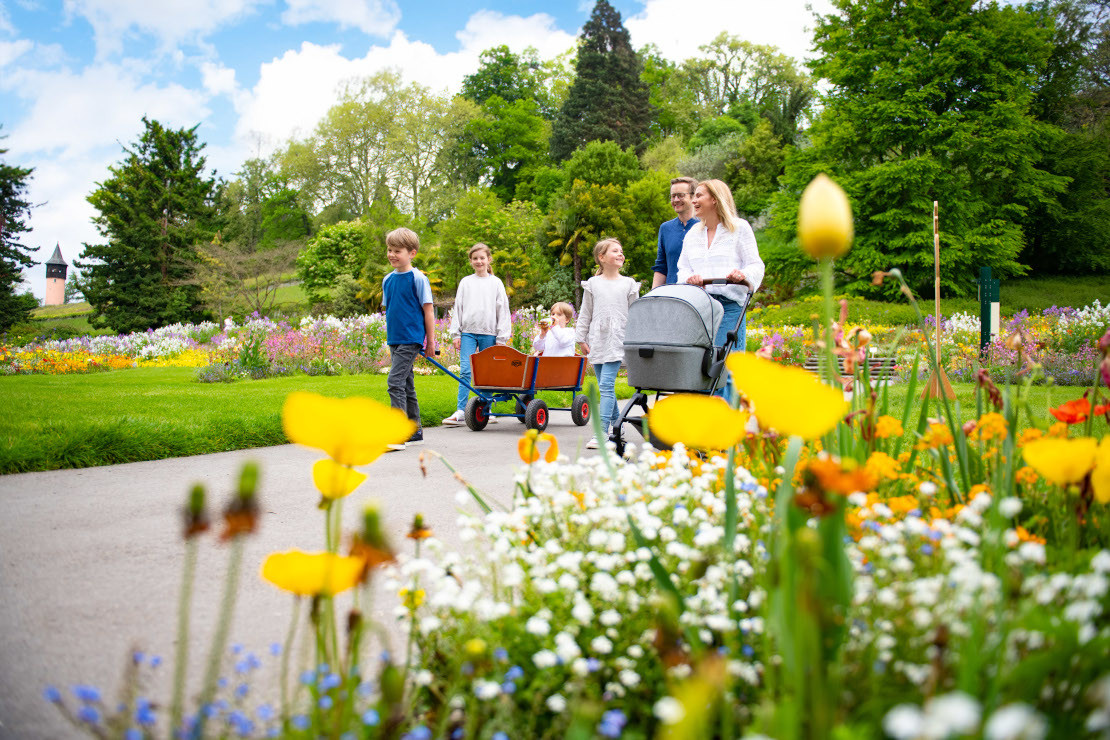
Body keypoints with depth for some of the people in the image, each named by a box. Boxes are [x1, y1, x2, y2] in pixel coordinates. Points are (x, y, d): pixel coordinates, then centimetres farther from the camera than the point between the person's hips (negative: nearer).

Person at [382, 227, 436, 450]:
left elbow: (428, 310, -7)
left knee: (395, 383, -15)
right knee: (406, 385, 13)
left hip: (411, 339, -8)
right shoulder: (388, 279, 10)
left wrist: (430, 341, -6)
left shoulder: (417, 278, -9)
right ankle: (415, 432, 23)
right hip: (395, 339, 8)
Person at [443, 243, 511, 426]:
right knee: (465, 371, -8)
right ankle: (461, 412, -9)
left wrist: (501, 338, 0)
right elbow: (458, 308, 10)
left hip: (489, 333, 0)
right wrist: (455, 334, 3)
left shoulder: (496, 283, 6)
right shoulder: (465, 282, 9)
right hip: (468, 332, 0)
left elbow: (502, 310, 5)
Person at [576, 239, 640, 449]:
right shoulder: (592, 284, 9)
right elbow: (585, 314, 12)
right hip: (597, 342, 3)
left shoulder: (629, 284, 6)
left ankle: (601, 433, -15)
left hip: (617, 341, -3)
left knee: (606, 386, -13)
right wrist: (581, 339, 7)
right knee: (606, 387, 8)